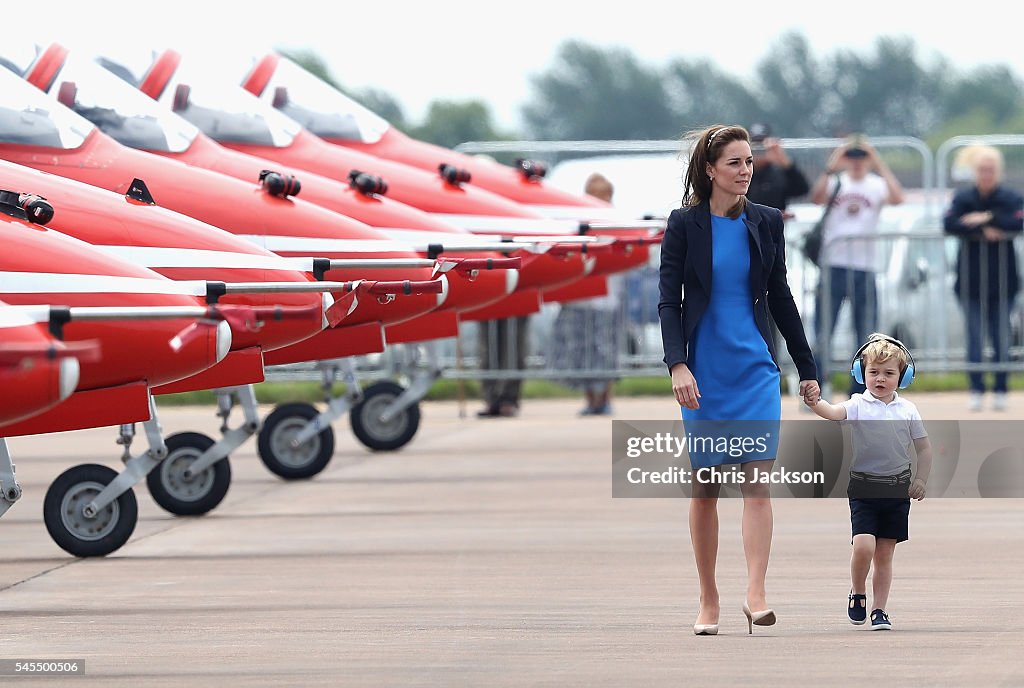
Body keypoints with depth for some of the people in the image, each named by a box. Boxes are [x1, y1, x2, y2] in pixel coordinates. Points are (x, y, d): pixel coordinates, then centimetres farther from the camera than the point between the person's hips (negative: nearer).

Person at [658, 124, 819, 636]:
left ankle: (755, 594, -18)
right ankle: (708, 602, 13)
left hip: (756, 367, 1)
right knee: (705, 486, 5)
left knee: (758, 477, -12)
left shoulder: (766, 222, 6)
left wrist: (807, 368, 14)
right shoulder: (684, 224, -2)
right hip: (703, 371, -1)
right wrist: (677, 364, -18)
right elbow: (668, 301, -5)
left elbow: (780, 298, 13)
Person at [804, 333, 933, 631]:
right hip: (864, 489, -2)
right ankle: (858, 594, 9)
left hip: (897, 489, 2)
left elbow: (924, 448, 10)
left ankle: (879, 609, 15)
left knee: (884, 554, 6)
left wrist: (921, 480, -1)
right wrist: (815, 404, -46)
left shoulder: (908, 410, 4)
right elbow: (834, 413, -25)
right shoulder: (859, 405, -4)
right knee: (863, 546, -17)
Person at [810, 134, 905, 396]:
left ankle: (859, 394, 13)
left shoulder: (876, 185, 7)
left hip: (865, 268, 1)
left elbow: (897, 198, -13)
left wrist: (879, 163, -15)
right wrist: (831, 166, -20)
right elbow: (816, 197, -14)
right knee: (822, 332, -5)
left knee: (866, 334, 5)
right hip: (834, 264, -1)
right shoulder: (835, 182, 6)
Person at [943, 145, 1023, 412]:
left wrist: (986, 218, -18)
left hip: (1002, 280, -1)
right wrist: (984, 231, -20)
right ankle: (976, 391, 3)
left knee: (1001, 338, 0)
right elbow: (949, 224, -11)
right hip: (971, 279, 1)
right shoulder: (963, 198, 6)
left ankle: (1000, 391, 5)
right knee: (975, 338, -1)